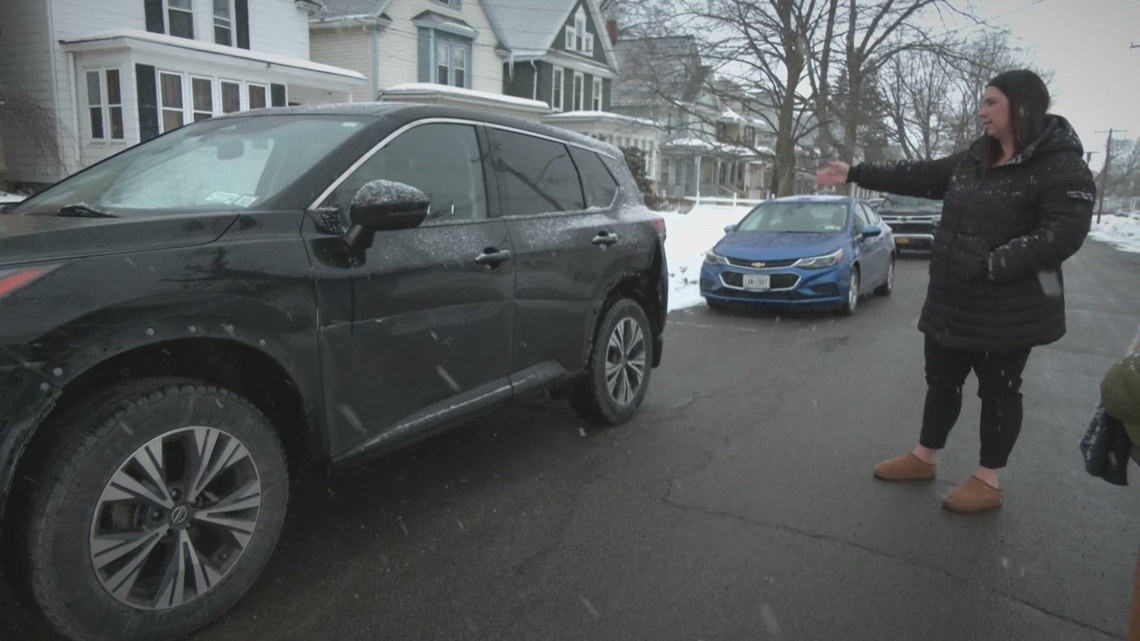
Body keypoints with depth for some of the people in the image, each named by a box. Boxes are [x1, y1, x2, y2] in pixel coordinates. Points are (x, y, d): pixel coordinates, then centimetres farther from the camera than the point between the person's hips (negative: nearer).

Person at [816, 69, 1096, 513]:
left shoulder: (1063, 168, -13)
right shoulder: (973, 159, 9)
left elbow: (1062, 236, -22)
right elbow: (918, 177, 14)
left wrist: (988, 266, -26)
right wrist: (855, 174, 12)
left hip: (1008, 310, -7)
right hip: (950, 302, 7)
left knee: (998, 391, 7)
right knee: (941, 380, 17)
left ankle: (988, 481, 22)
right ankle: (923, 458, 34)